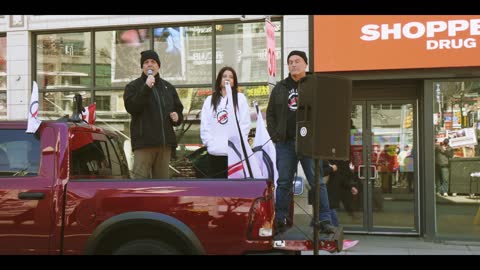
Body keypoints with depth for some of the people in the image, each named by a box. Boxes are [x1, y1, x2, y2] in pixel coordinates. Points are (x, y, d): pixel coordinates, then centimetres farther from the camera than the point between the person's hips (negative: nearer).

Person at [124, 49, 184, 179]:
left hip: (164, 141, 5)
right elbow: (131, 107, -14)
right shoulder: (133, 86, 3)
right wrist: (146, 87, -19)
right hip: (144, 141, -5)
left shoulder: (168, 87, 18)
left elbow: (178, 109, 25)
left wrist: (177, 117, 1)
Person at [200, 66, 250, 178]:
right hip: (215, 152, 3)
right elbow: (204, 125, 7)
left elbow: (245, 124, -2)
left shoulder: (240, 98, 5)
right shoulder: (210, 100, 12)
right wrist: (210, 142, -5)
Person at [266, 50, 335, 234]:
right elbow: (270, 113, 16)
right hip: (285, 143, 3)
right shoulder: (280, 88, 13)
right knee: (284, 182, 7)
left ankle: (325, 220, 0)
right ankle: (280, 220, 15)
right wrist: (274, 135, 4)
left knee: (317, 182, -3)